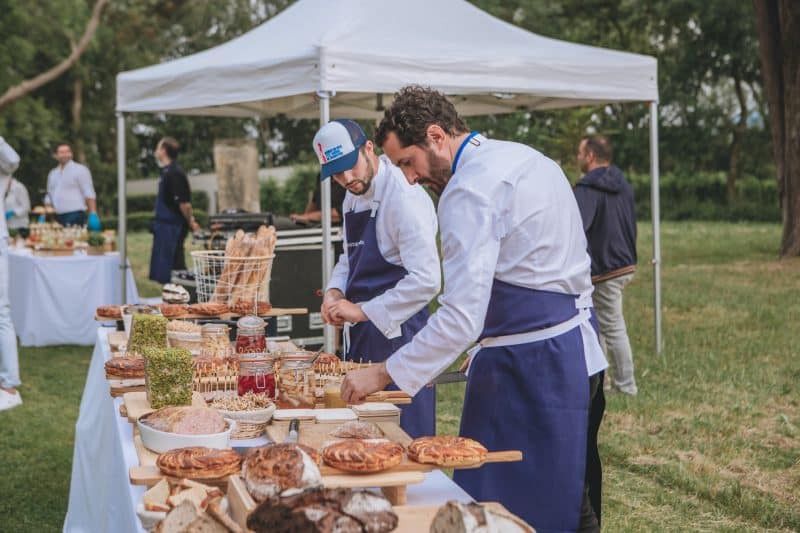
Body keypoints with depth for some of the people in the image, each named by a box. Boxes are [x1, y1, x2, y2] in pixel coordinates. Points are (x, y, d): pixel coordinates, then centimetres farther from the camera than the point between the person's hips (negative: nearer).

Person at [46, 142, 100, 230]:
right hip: (58, 217, 6)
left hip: (75, 215, -6)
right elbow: (49, 196, 25)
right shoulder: (53, 173, 19)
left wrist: (93, 215, -14)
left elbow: (89, 194, -5)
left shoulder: (80, 170, 1)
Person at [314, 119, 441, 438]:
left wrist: (363, 311, -22)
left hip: (396, 334, -9)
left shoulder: (404, 198, -18)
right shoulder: (353, 198, 11)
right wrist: (334, 290, 3)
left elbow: (426, 280, -26)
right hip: (360, 337, 9)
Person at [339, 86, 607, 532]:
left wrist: (383, 375, -17)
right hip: (576, 343, 10)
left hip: (528, 362, -10)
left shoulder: (469, 190, -17)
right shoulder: (523, 157, 13)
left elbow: (462, 318, -24)